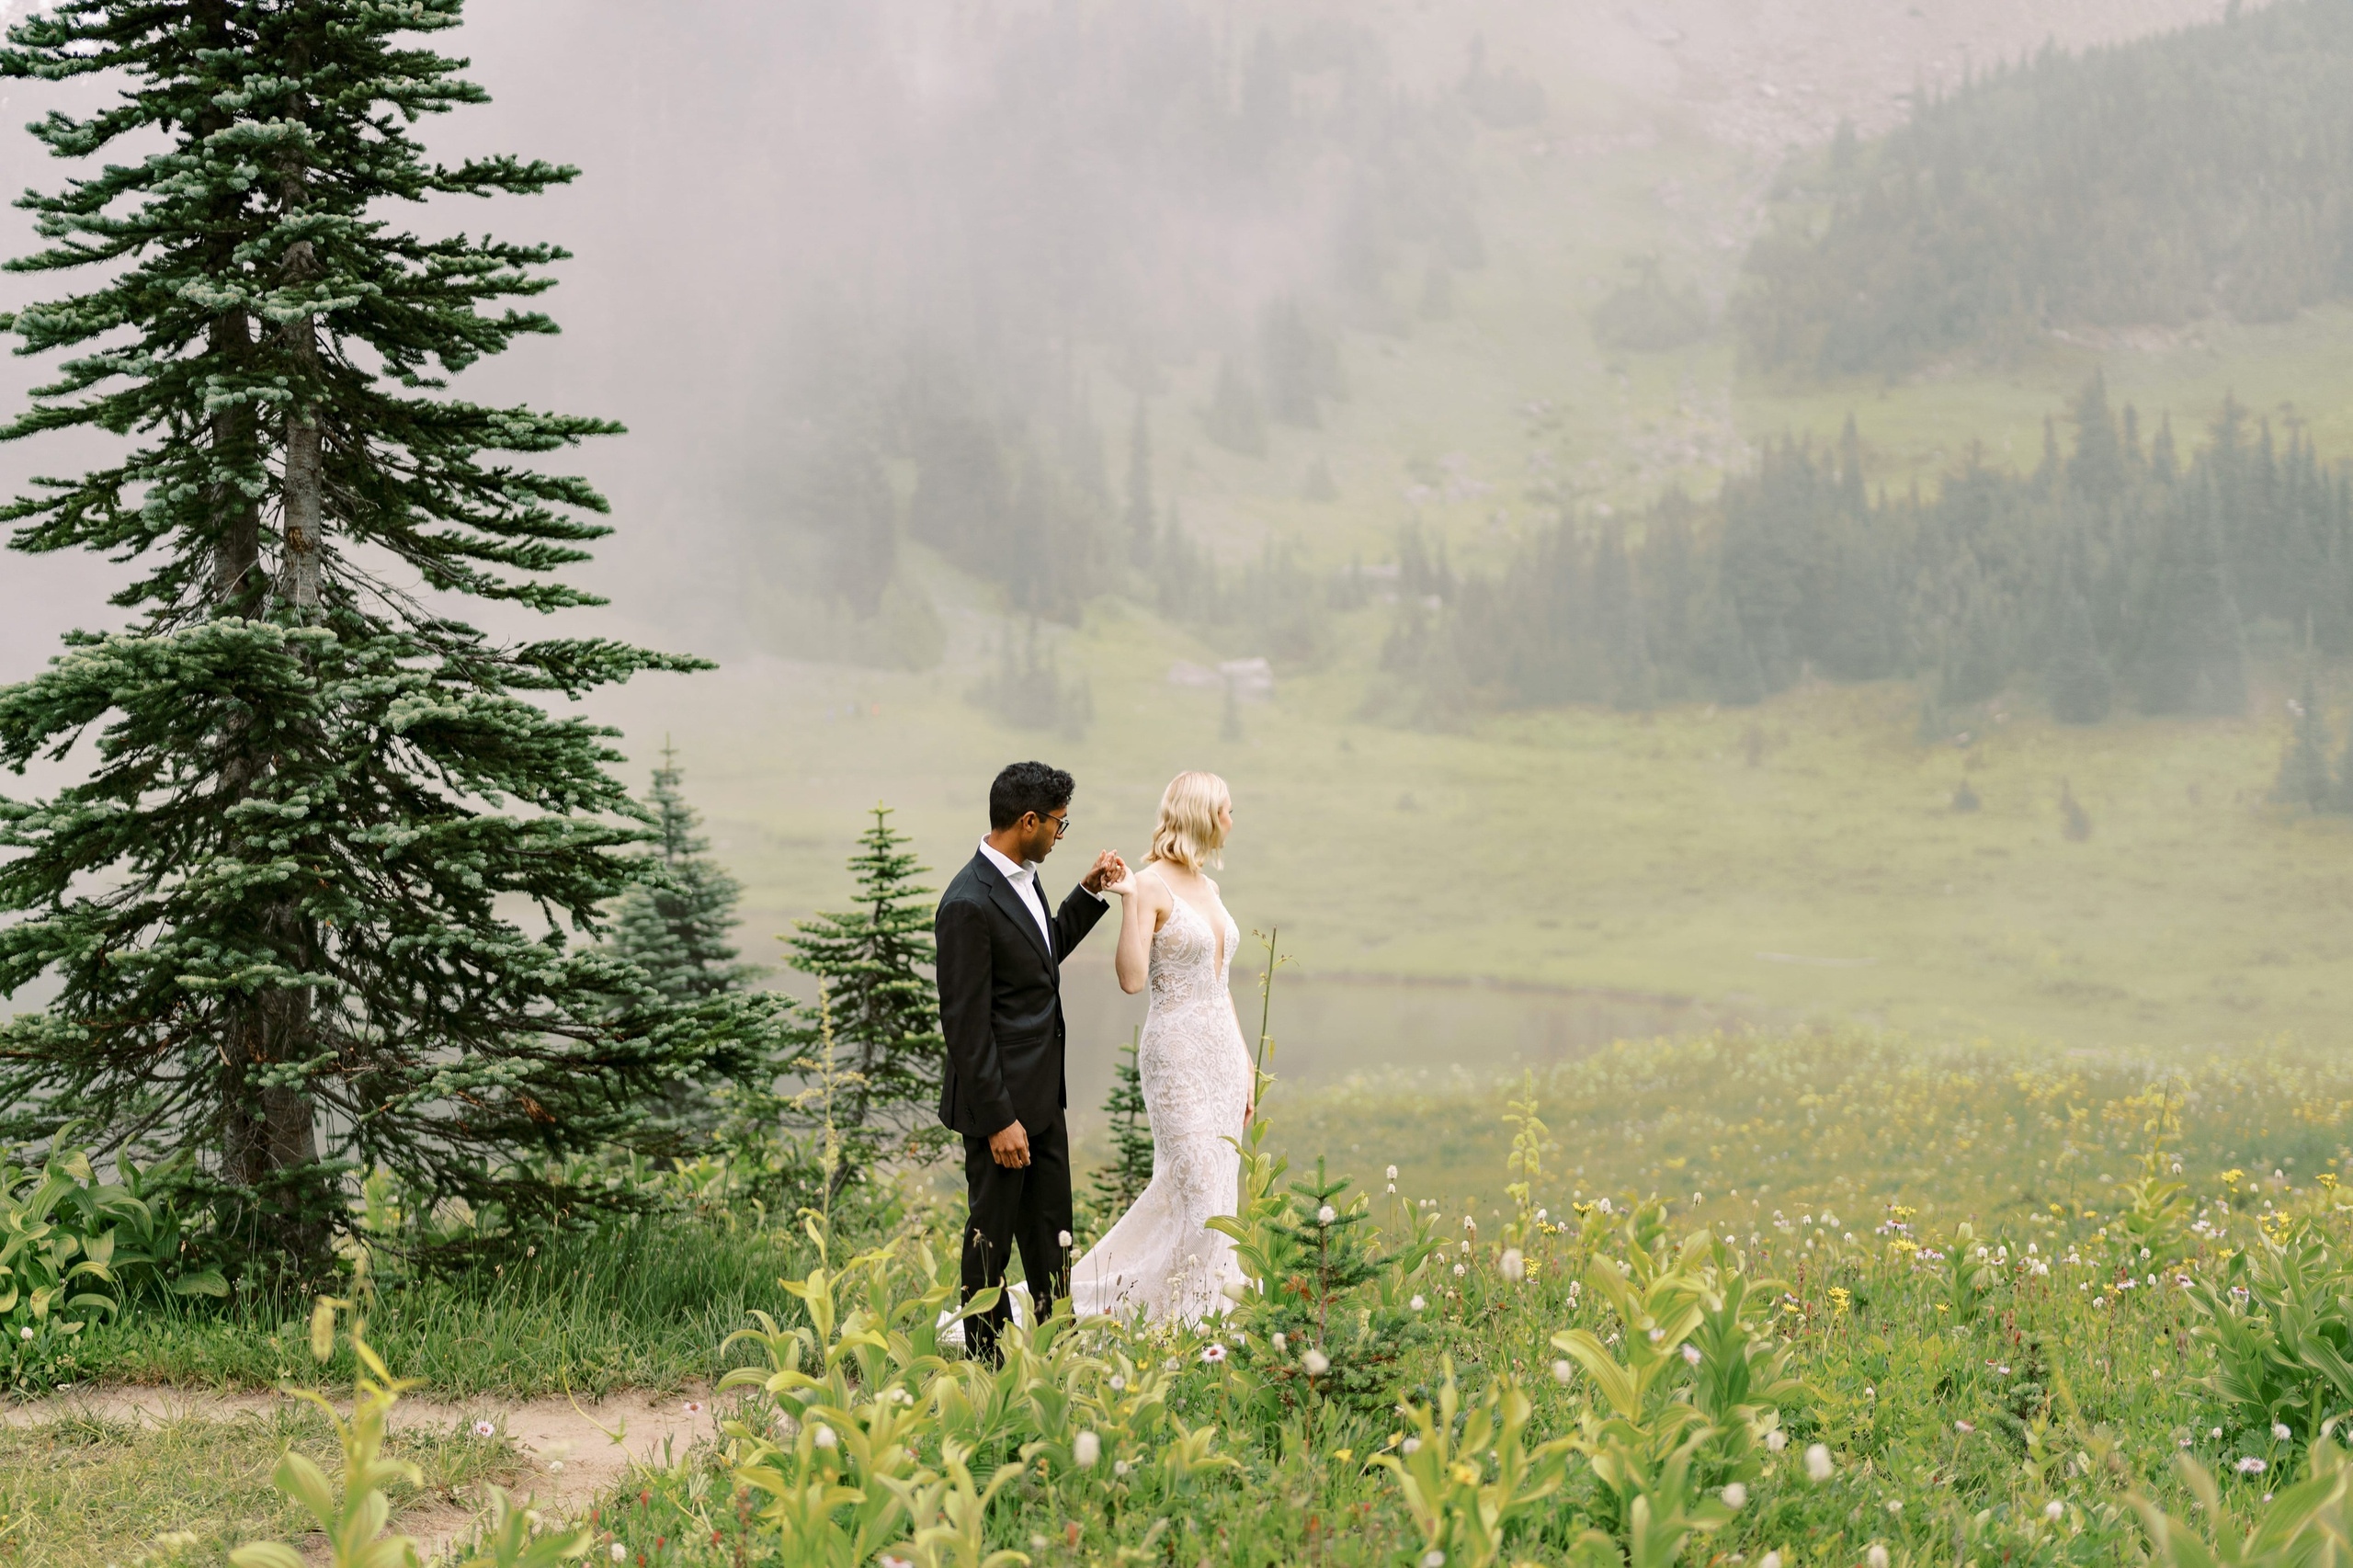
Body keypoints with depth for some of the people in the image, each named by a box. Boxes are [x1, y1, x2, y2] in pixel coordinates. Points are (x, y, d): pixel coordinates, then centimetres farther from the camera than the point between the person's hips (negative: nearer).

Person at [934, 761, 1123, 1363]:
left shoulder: (1023, 879, 6)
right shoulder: (969, 904, -23)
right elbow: (965, 1025, -21)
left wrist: (1090, 893, 14)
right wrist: (999, 1120, -20)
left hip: (1043, 1097, 9)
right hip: (1001, 1101, -9)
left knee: (1050, 1235, 16)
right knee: (992, 1236, 6)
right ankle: (988, 1362, 18)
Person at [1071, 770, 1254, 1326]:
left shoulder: (1206, 886, 13)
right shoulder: (1151, 885, -10)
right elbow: (1132, 979, -19)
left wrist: (1245, 1064, 18)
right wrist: (1127, 901, -24)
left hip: (1223, 1051, 8)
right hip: (1179, 1052, -8)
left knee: (1217, 1192, 7)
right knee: (1196, 1193, -12)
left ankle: (1202, 1315, 14)